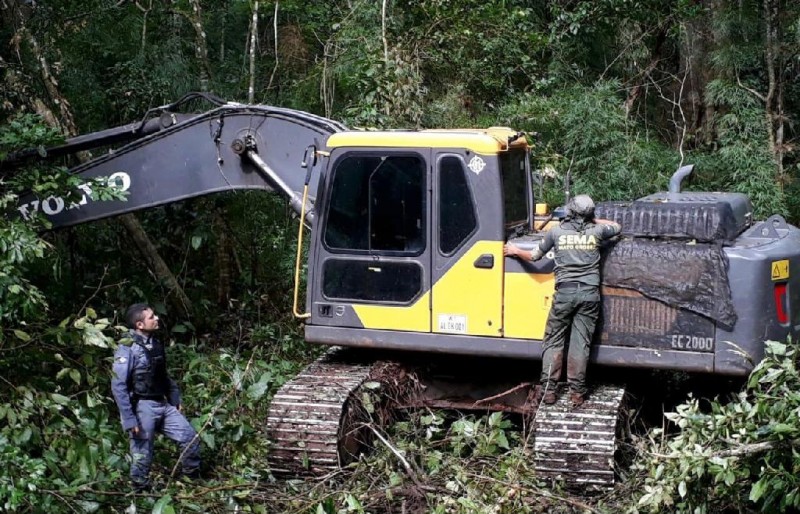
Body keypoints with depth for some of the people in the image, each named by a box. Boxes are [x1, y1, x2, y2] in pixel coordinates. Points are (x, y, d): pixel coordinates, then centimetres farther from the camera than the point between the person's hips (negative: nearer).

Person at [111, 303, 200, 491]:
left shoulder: (155, 345, 7)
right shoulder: (127, 350, -16)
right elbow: (118, 386, -18)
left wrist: (175, 398, 17)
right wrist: (128, 420, -20)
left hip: (163, 405, 7)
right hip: (142, 408, -7)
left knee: (190, 437, 7)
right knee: (142, 455, 3)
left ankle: (193, 479, 25)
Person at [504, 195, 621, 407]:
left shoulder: (557, 231, 3)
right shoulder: (596, 231, 5)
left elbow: (534, 256, 14)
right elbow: (617, 227, 27)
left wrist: (515, 251, 32)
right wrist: (595, 221, 35)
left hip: (565, 292, -1)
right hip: (589, 293, 1)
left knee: (553, 340, 8)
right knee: (581, 343, 3)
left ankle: (549, 389, 5)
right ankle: (577, 392, 5)